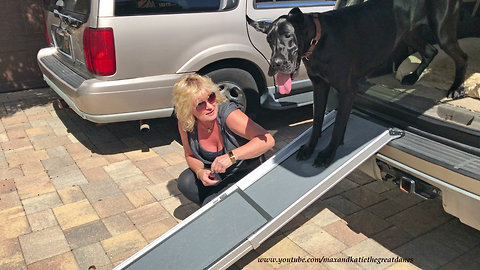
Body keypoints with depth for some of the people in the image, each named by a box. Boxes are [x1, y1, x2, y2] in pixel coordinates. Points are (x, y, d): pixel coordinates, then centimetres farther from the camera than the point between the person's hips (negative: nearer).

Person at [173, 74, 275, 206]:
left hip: (246, 171, -6)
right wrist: (200, 172, -18)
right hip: (218, 172, 6)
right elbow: (190, 155, 4)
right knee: (185, 181, -16)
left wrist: (232, 156, -42)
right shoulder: (184, 124, -13)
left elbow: (268, 140, -34)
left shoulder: (228, 114, -28)